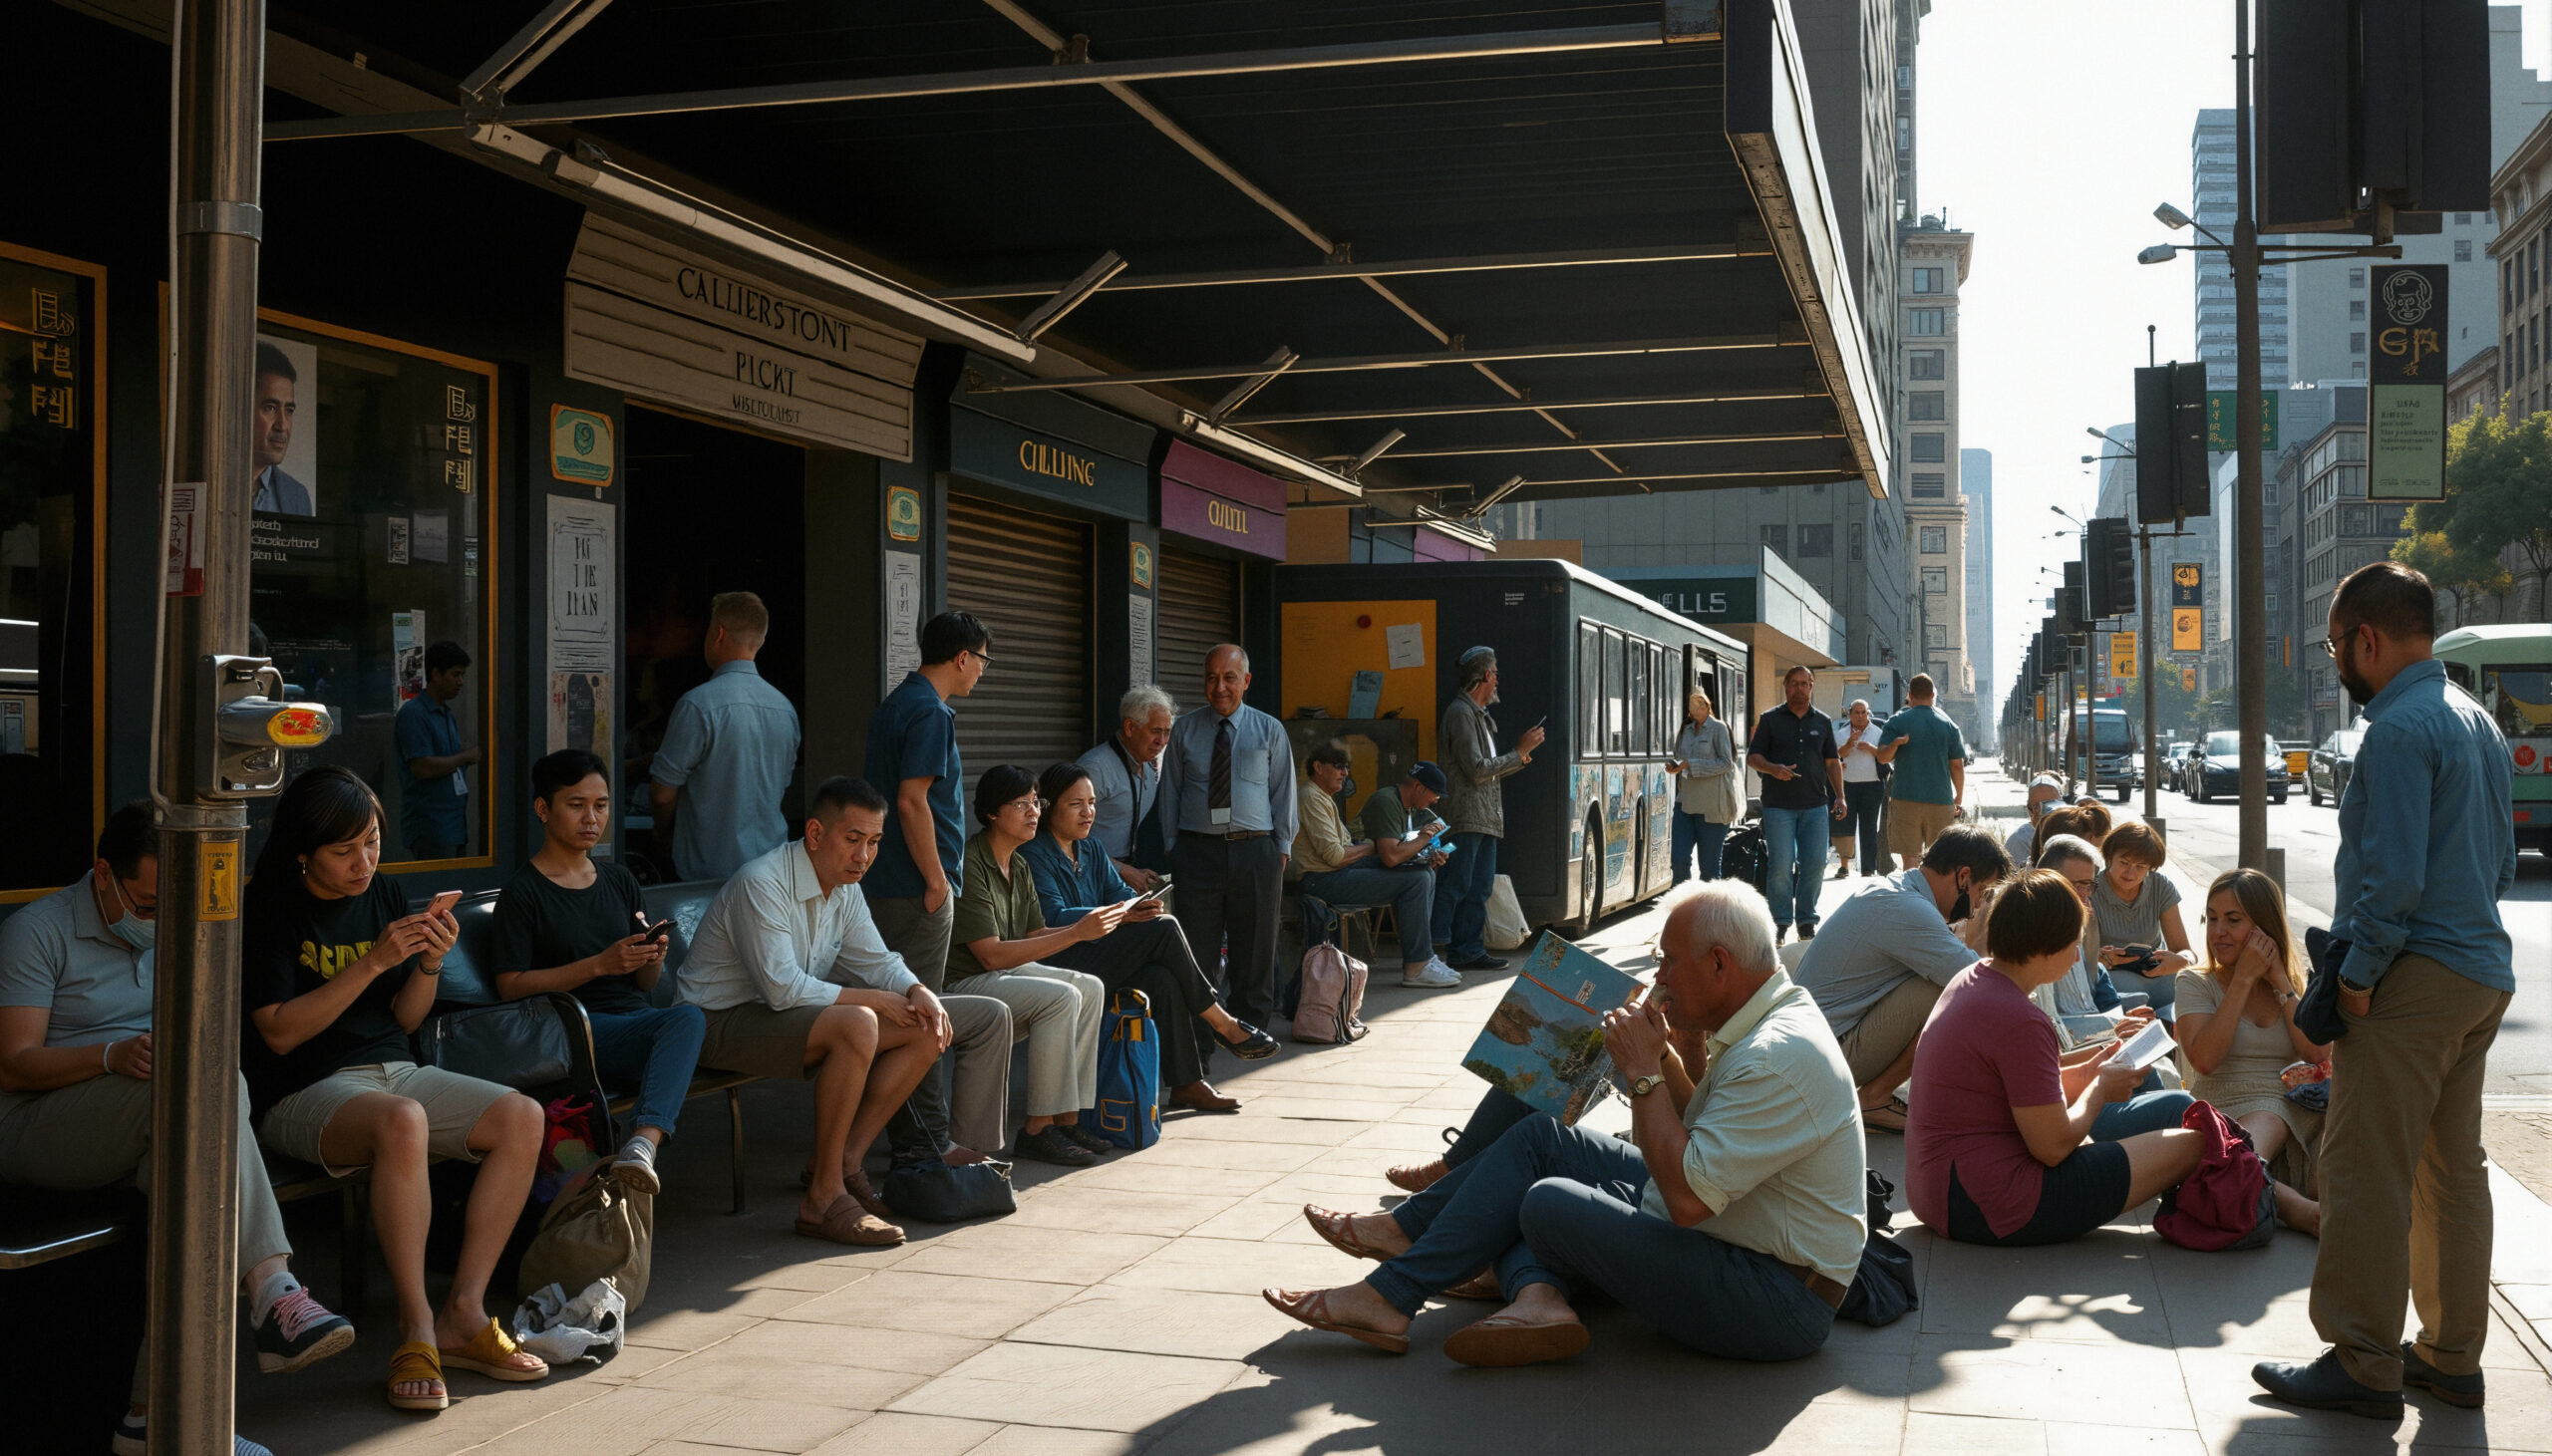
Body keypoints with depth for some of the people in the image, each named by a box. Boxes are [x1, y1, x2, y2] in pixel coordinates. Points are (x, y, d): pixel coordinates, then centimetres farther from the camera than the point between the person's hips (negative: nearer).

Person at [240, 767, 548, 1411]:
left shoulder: (385, 895, 10)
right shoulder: (267, 910, -7)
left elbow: (405, 1020, 12)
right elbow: (280, 1033, -14)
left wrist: (430, 964, -9)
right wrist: (374, 962, -19)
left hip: (394, 1069, 7)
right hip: (305, 1092, -6)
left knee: (521, 1117, -17)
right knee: (402, 1121, -39)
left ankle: (463, 1314, -16)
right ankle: (416, 1327, -28)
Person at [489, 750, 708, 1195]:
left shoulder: (619, 882, 21)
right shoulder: (523, 893, 2)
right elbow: (511, 986, -7)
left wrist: (653, 960, -3)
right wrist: (601, 964, -14)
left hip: (637, 1020, 5)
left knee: (687, 1017, -33)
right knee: (687, 1017, -34)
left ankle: (642, 1143, -52)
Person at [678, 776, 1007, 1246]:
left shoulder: (845, 888, 6)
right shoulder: (761, 884, -22)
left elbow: (876, 961, 14)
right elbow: (783, 987, -28)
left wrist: (920, 993, -8)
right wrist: (876, 1000, -20)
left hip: (787, 1016, 9)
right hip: (725, 1022, -9)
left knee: (927, 1029, -3)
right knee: (858, 1025, -35)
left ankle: (844, 1160, -3)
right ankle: (824, 1197, -29)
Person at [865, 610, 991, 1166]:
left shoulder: (895, 704, 17)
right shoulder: (930, 713, -15)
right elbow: (912, 802, -22)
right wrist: (936, 879, -17)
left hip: (889, 885, 10)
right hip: (917, 889, -10)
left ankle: (911, 1138, 22)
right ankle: (926, 1144, -1)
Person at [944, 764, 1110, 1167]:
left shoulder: (1019, 867, 12)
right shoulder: (969, 865, -19)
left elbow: (1037, 936, 13)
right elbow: (991, 955, -23)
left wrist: (1095, 924, -4)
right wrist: (1075, 932, -24)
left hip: (1006, 973, 10)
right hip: (961, 983, -10)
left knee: (1091, 988, -2)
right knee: (1060, 997, -25)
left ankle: (1067, 1118, -2)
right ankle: (1038, 1129, -20)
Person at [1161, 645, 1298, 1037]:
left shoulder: (1270, 731, 9)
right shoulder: (1184, 731, 10)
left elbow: (1283, 793, 9)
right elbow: (1170, 791, 11)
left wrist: (1282, 848, 2)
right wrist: (1171, 846, 3)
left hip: (1254, 849, 0)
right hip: (1198, 850, 0)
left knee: (1255, 946, 6)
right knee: (1198, 948, -4)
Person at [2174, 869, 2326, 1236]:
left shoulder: (2296, 983, 19)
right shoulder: (2196, 982, 8)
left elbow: (2319, 1054, 0)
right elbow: (2204, 1059, -11)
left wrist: (2279, 982, 0)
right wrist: (2244, 979, -7)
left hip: (2297, 1109, 4)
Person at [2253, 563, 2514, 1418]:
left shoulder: (2400, 729, -17)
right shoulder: (2478, 722, 14)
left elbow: (2392, 874, -22)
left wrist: (2356, 976, -14)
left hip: (2414, 982, -10)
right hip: (2483, 972, 10)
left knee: (2366, 1176, -5)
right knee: (2453, 1168, 15)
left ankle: (2363, 1366, -1)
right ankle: (2452, 1356, 22)